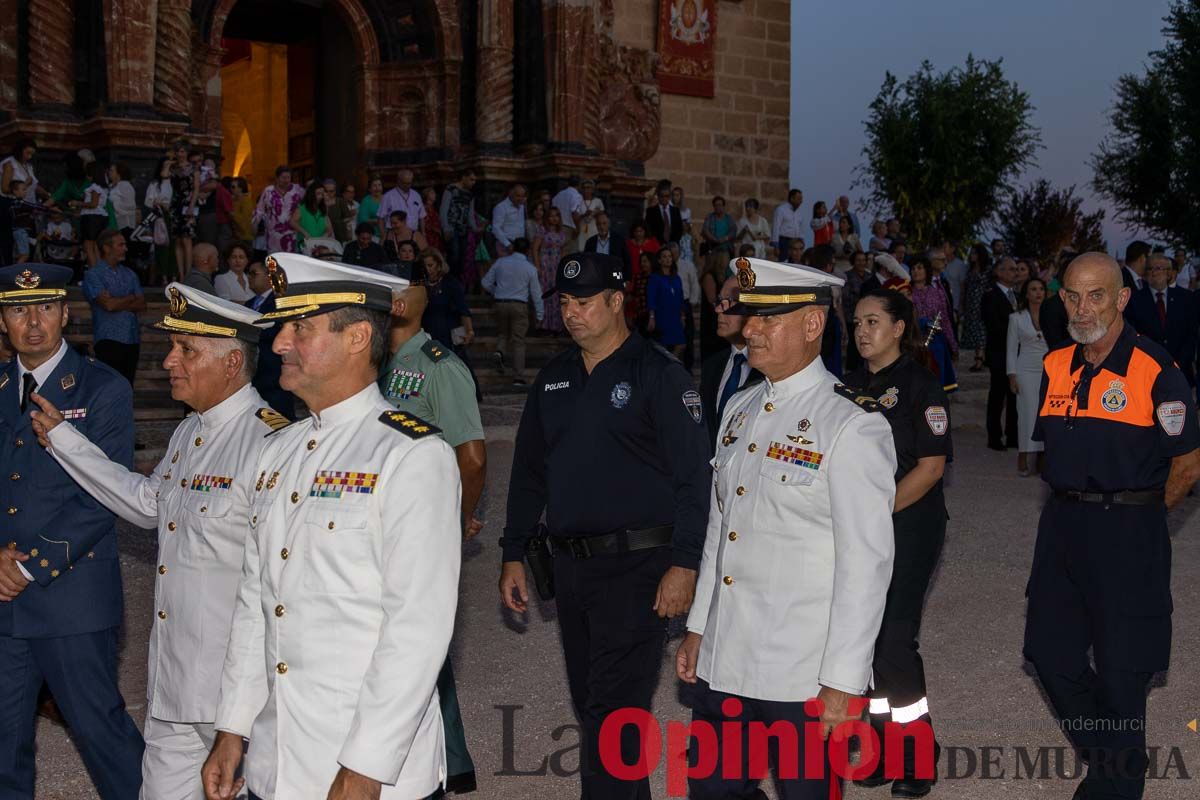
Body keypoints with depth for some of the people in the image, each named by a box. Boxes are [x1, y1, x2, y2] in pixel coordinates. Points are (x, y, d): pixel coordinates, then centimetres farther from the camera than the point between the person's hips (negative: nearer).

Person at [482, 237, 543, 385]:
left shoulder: (500, 262, 4)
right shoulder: (530, 268, -1)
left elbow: (486, 283, 7)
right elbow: (536, 293, 2)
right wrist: (539, 315, 11)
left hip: (500, 303, 2)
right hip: (519, 305, -2)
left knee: (502, 333, 23)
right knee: (518, 341, 1)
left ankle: (500, 351, -10)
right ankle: (518, 377, -1)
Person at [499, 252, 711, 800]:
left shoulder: (658, 374, -6)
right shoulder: (553, 378, 12)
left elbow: (694, 477, -10)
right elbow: (528, 473, 18)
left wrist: (683, 564, -17)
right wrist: (513, 555, 13)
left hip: (636, 566, -7)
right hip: (570, 565, 7)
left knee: (612, 713, -9)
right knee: (589, 706, 14)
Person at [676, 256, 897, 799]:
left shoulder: (852, 425, -14)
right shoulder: (739, 411, 10)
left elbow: (866, 564, -16)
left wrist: (842, 682, -16)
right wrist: (697, 628, 16)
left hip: (803, 681, -7)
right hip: (720, 667, 7)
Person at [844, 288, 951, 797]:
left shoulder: (919, 384, -8)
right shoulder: (852, 385, 11)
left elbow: (932, 466, -13)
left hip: (909, 524, -6)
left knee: (894, 641, -7)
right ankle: (885, 751, 18)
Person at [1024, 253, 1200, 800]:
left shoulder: (1155, 371, -13)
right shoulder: (1055, 367, 6)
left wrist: (1138, 513, 2)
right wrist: (1077, 507, 12)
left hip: (1128, 532, -6)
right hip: (1062, 525, 6)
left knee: (1120, 667, 2)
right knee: (1050, 652, 13)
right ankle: (1100, 751, 35)